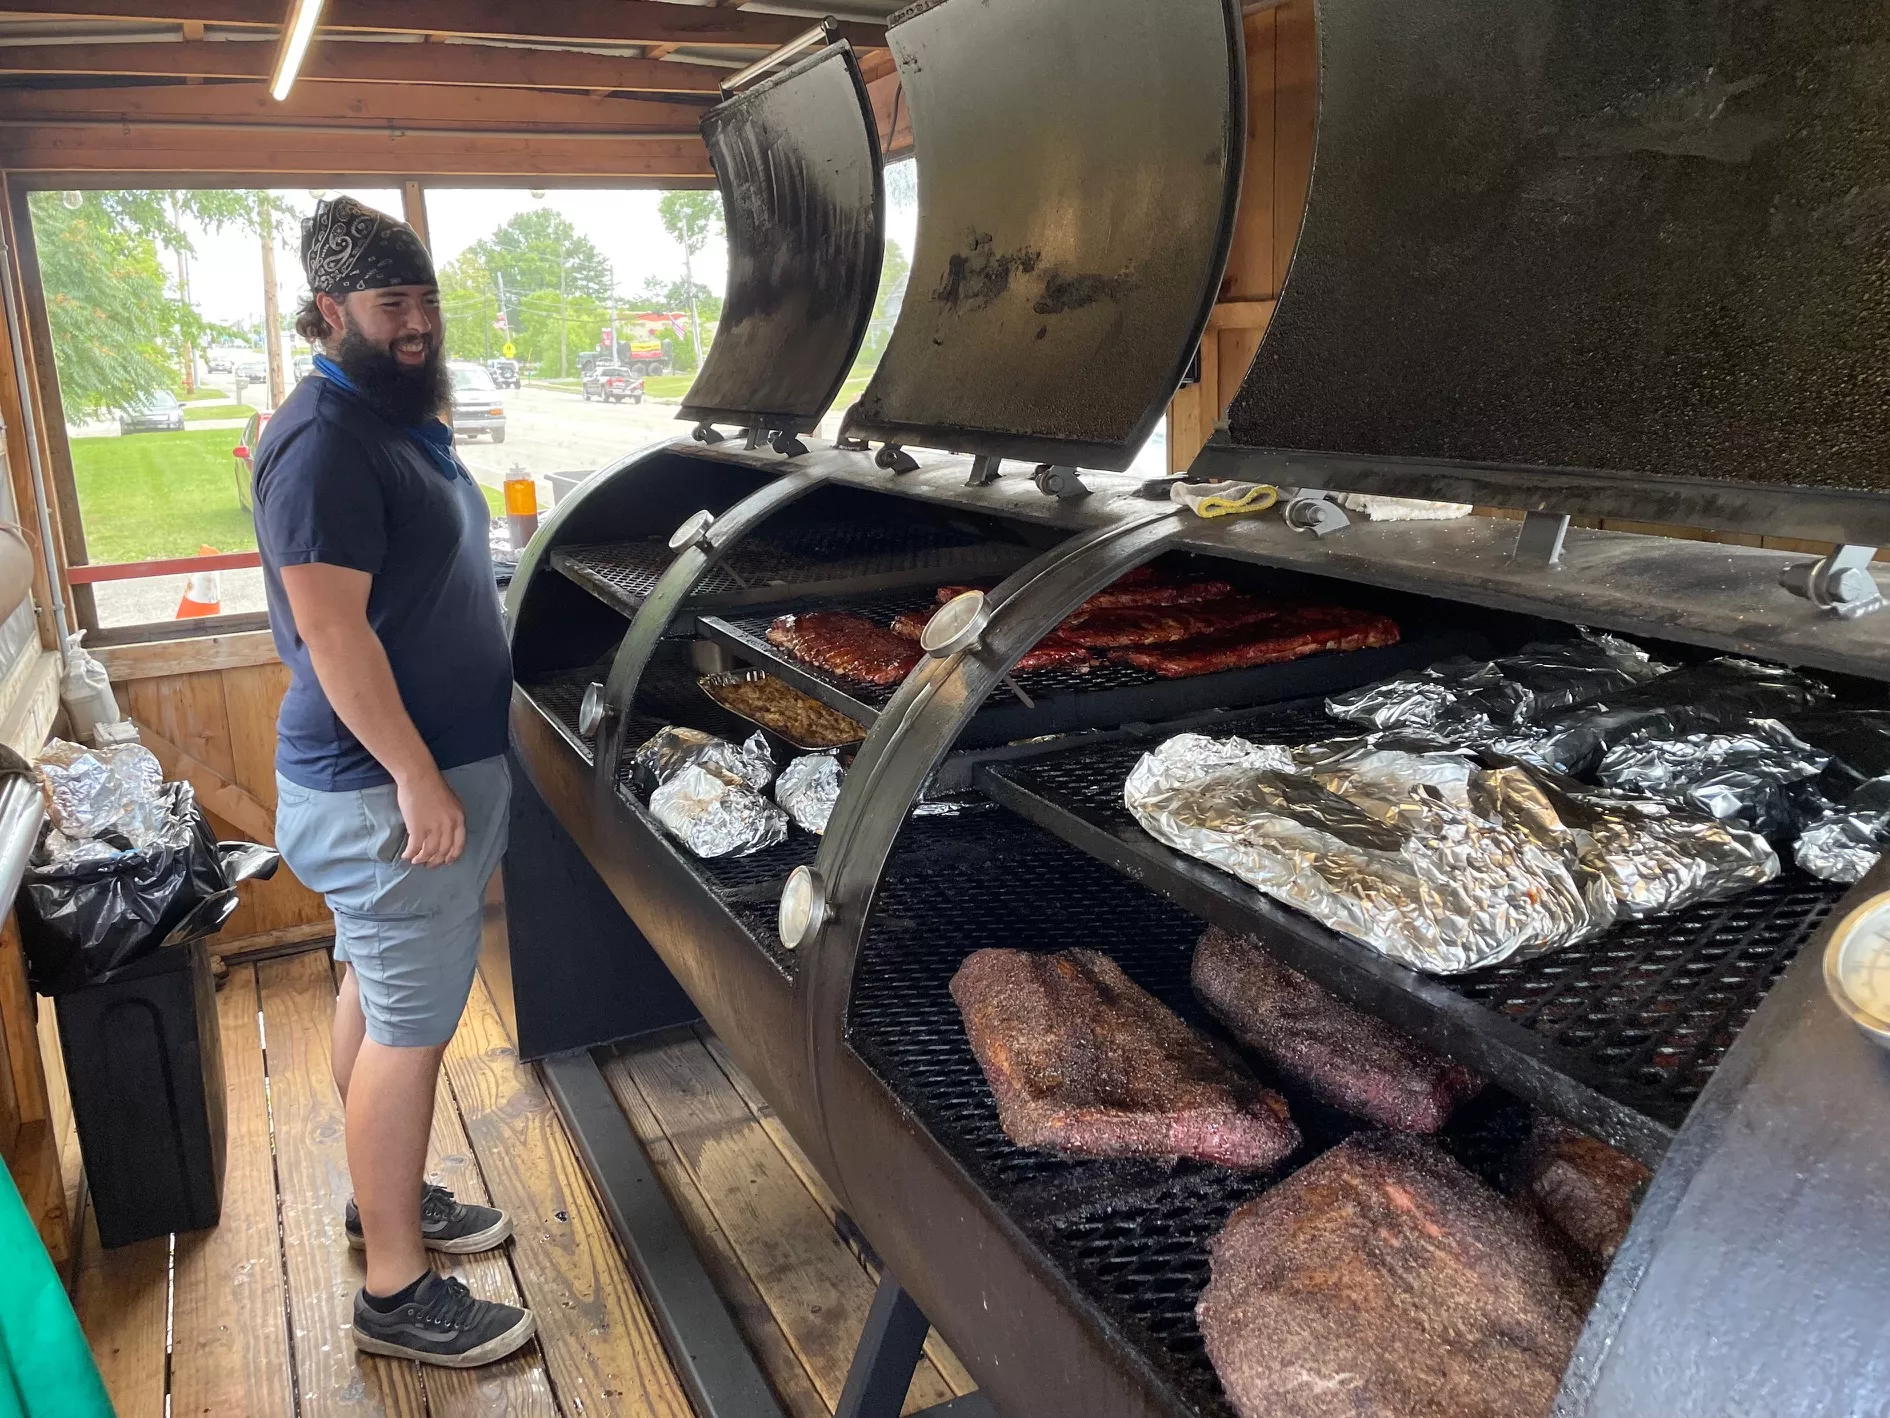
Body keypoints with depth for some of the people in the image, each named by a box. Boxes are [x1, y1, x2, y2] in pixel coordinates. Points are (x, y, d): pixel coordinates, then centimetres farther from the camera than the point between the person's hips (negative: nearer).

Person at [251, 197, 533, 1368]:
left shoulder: (399, 418, 13)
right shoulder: (324, 442, -19)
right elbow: (332, 629, -24)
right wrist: (418, 778, -24)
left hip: (411, 772, 10)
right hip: (390, 788, -10)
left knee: (374, 993, 21)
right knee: (410, 1029, -1)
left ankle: (385, 1195, 39)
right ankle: (397, 1293, 14)